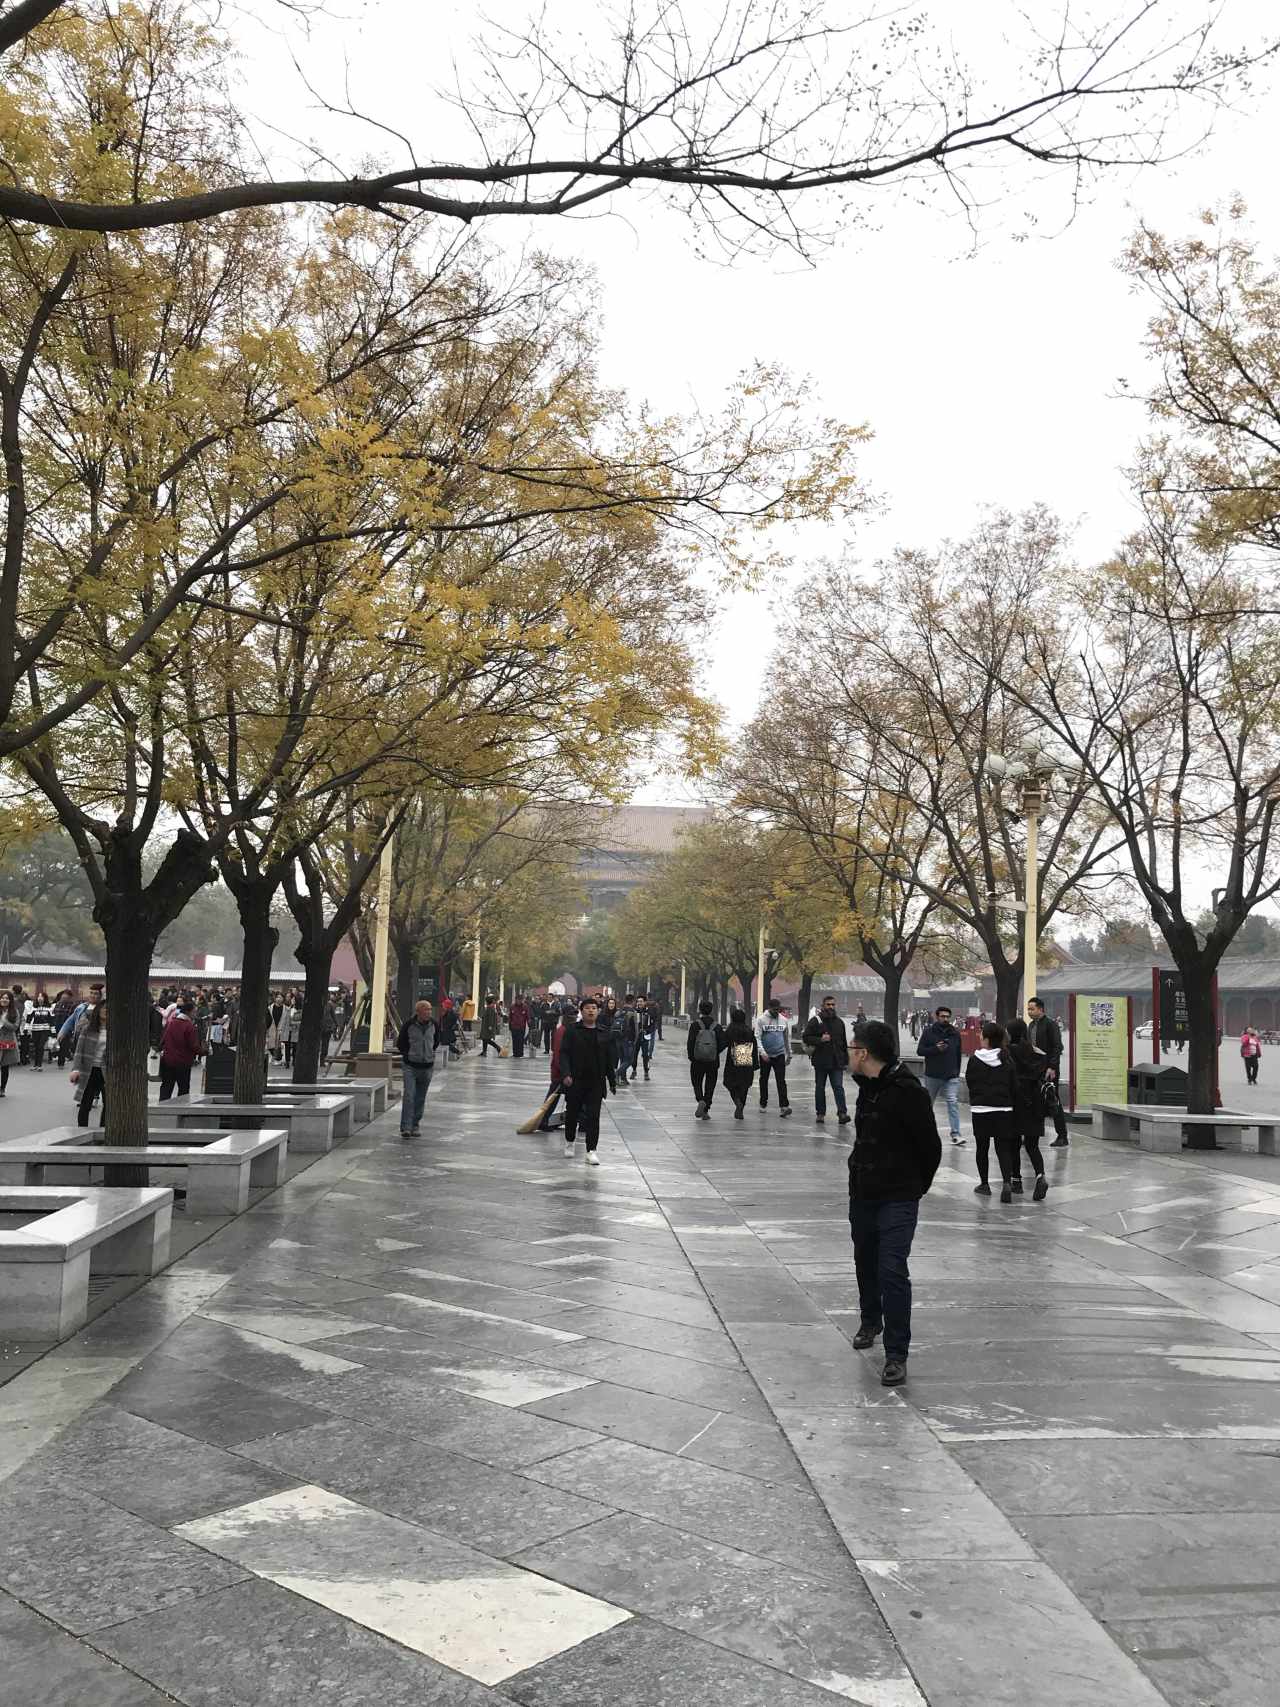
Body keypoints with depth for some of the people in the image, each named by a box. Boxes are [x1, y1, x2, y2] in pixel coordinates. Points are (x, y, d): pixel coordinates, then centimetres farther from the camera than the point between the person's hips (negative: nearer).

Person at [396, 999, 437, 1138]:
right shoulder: (408, 1024, -12)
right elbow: (400, 1044, 1)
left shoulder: (433, 1024, 0)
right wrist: (408, 1054, 3)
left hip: (427, 1066, 4)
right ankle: (405, 1128, -14)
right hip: (410, 1065, -4)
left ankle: (415, 1126, 22)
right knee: (409, 1096, -14)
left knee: (420, 1098, 10)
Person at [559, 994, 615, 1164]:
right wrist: (565, 1074, -22)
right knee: (572, 1113, 12)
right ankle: (569, 1142, 36)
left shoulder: (603, 1033, 6)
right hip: (575, 1081, -1)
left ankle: (591, 1150, 1)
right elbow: (564, 1053, -8)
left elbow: (609, 1059, 11)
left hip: (596, 1082, 1)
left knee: (593, 1116, -3)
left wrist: (612, 1081, 11)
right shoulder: (572, 1031, -2)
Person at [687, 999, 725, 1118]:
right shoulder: (716, 1027, -1)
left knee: (697, 1083, 13)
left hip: (697, 1061, -1)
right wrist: (715, 1053, 10)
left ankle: (701, 1101, -15)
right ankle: (705, 1111, 9)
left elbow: (690, 1042, -11)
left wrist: (691, 1056, 0)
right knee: (710, 1086, 10)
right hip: (712, 1061, 2)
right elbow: (722, 1043, -5)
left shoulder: (695, 1025, -7)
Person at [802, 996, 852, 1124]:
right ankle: (820, 1113, 17)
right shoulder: (816, 1021, -2)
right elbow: (806, 1037, -5)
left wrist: (846, 1060, 13)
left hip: (837, 1062, 2)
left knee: (838, 1087, -7)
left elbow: (844, 1042, 16)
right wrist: (820, 1040, -19)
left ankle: (842, 1113, -14)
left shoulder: (839, 1022, 12)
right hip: (821, 1061, -2)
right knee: (820, 1088, 8)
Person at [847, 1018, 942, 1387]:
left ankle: (896, 1355, -5)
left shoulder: (907, 1091, -19)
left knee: (892, 1271, -12)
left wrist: (914, 1187, -1)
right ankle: (870, 1322, 45)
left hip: (897, 1200, -8)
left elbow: (930, 1147, -12)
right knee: (865, 1263, 22)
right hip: (862, 1194, 9)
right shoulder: (868, 1086, 7)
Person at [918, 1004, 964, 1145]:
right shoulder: (929, 1032, -3)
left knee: (953, 1102, -11)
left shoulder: (955, 1033, 7)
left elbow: (958, 1054, 15)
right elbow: (920, 1050, -7)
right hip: (932, 1075, -1)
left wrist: (957, 1072, 13)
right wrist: (936, 1048, -20)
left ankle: (955, 1134, -13)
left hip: (951, 1076, 1)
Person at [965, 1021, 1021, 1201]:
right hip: (1004, 1109, 2)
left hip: (980, 1109, -2)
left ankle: (984, 1184, 19)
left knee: (982, 1148, 12)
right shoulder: (1007, 1059, -1)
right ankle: (1007, 1182, -15)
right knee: (1003, 1148, 5)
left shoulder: (974, 1060, -8)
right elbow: (1013, 1085, 3)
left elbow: (969, 1082, 3)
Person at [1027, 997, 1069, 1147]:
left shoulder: (1051, 1024, -10)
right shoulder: (1031, 1025, 14)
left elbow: (1057, 1047, -15)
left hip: (1049, 1071, -7)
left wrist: (1052, 1067, -22)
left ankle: (1062, 1137, 4)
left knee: (1054, 1103, -2)